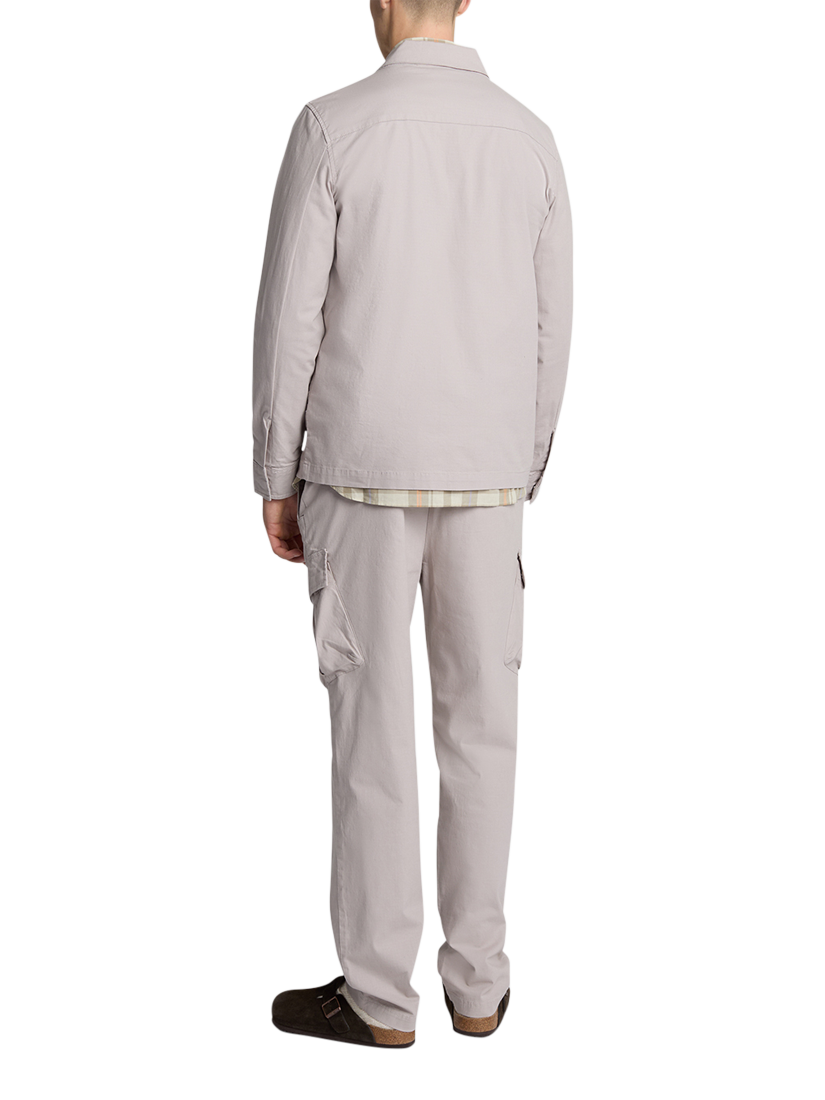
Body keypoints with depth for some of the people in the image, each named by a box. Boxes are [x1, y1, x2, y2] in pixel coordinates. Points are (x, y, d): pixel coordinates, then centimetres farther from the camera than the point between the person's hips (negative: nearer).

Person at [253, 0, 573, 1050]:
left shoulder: (331, 127, -8)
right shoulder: (531, 139, 5)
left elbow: (289, 320, -10)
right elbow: (546, 337, 6)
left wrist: (273, 482, 0)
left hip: (362, 471, -3)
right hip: (479, 475, 4)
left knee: (373, 730, 2)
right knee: (478, 725, 10)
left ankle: (378, 993, 12)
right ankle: (475, 982, 18)